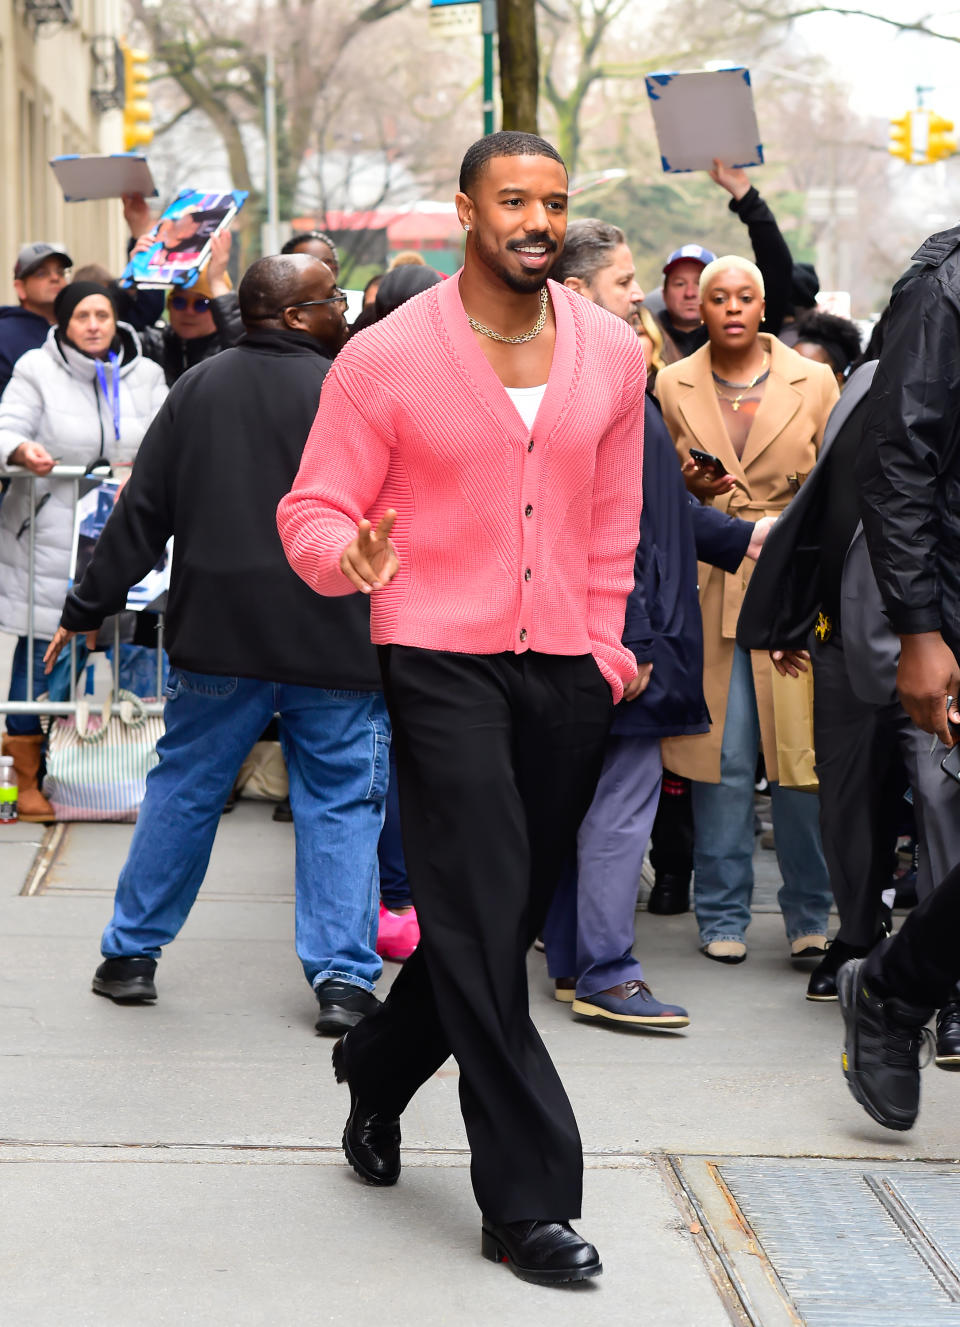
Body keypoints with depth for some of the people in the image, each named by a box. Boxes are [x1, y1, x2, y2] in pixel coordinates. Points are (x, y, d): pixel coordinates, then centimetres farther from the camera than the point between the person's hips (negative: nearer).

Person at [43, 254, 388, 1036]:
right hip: (335, 642, -3)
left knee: (183, 789, 15)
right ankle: (344, 979, 0)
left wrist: (87, 609, 13)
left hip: (219, 639, 3)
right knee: (340, 804, 4)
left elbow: (143, 514, 6)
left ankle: (131, 955, 21)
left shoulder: (197, 391, 5)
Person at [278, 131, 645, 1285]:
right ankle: (529, 1199, -4)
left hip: (565, 672, 5)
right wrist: (349, 556, -26)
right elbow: (312, 508, -4)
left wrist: (603, 648, 14)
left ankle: (379, 1072, 39)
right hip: (441, 660, -4)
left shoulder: (612, 354, 6)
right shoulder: (386, 357, -6)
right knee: (482, 922, -8)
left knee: (508, 917, 12)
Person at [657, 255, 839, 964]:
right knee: (722, 757, -1)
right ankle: (723, 916, 10)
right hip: (707, 581, 0)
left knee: (803, 751, -5)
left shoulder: (815, 381, 7)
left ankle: (809, 916, 8)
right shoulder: (672, 387, 8)